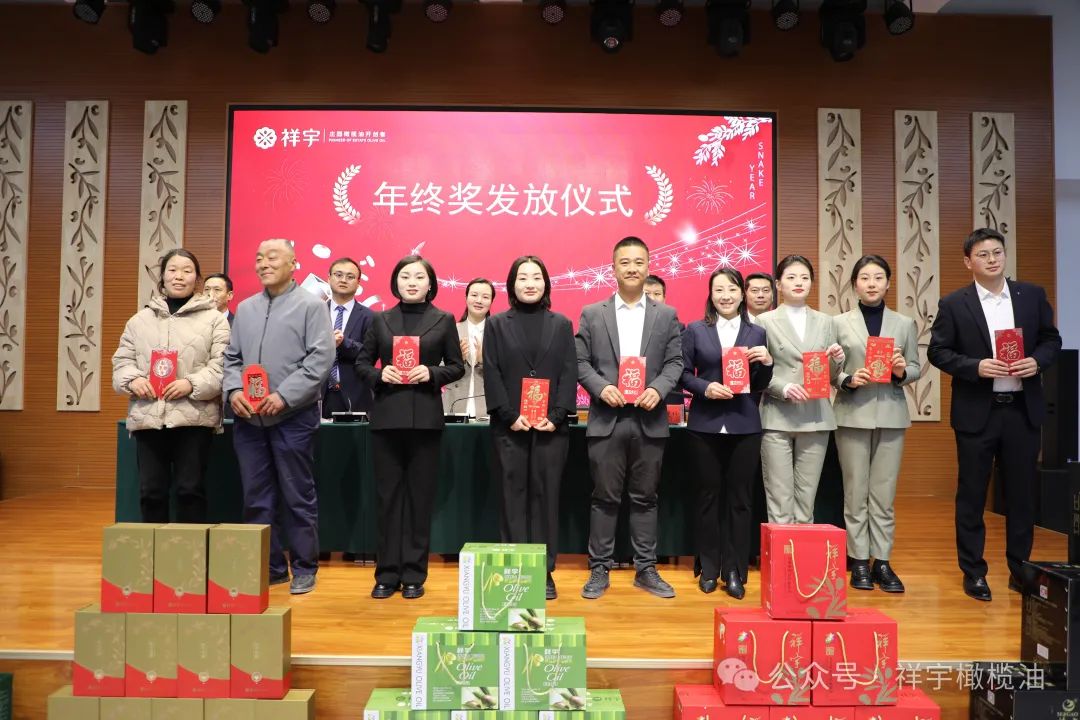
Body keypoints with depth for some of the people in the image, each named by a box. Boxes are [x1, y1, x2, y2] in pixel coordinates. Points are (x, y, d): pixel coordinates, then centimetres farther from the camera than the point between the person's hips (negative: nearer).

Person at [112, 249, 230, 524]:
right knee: (151, 491, 7)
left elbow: (222, 364, -3)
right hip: (147, 416, 3)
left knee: (190, 489, 1)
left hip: (193, 417, -3)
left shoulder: (214, 318, 4)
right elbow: (122, 360, 15)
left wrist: (192, 384, -17)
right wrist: (132, 379, -6)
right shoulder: (140, 320, 15)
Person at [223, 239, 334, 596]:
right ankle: (268, 566, 22)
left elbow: (321, 358, -11)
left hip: (293, 417, -5)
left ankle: (304, 568, 15)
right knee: (256, 498, 10)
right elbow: (231, 358, 16)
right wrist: (233, 390, -4)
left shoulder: (311, 305, -2)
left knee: (298, 497, 3)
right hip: (248, 419, 6)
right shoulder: (245, 309, 15)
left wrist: (284, 395, -17)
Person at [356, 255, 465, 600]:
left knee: (420, 496, 3)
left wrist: (432, 373, -12)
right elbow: (362, 362, 12)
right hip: (386, 416, 2)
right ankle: (387, 573, 15)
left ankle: (414, 575, 13)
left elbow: (457, 366, 6)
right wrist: (379, 373, -8)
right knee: (388, 495, 5)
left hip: (425, 417, -1)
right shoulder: (381, 320, 10)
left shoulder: (444, 320, 5)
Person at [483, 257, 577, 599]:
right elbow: (492, 374, 1)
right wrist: (510, 416, -11)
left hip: (552, 426, 1)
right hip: (509, 426, 0)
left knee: (546, 496, 3)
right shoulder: (497, 324, 8)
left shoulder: (561, 324, 10)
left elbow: (569, 373, 3)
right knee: (512, 497, 3)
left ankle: (545, 571, 10)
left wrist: (556, 416, -10)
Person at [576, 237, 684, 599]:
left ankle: (646, 570, 19)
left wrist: (658, 389, -14)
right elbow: (581, 362, 3)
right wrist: (602, 388, -14)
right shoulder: (592, 314, 7)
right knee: (605, 498, 5)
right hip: (606, 420, -1)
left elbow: (675, 362, 4)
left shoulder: (666, 315, 9)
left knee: (645, 498, 9)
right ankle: (599, 570, 15)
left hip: (649, 420, 1)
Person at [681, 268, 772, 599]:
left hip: (744, 425, 1)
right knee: (709, 494, 8)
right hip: (705, 424, -1)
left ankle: (735, 571, 14)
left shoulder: (757, 333, 8)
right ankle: (709, 567, 19)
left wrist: (767, 363, -10)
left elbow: (760, 385, 9)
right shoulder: (695, 330, 5)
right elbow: (683, 373, 1)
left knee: (739, 497, 5)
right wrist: (705, 387, -16)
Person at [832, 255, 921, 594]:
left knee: (884, 493, 4)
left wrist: (902, 371, -12)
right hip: (853, 415, -1)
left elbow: (915, 369, 9)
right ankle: (859, 561, 12)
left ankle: (882, 561, 12)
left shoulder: (904, 323, 10)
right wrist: (849, 380, -18)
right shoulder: (839, 323, 4)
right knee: (855, 492, 4)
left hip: (891, 415, 2)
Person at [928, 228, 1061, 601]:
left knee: (1021, 492, 10)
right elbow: (937, 352, -3)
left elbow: (1051, 339, 11)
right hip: (976, 412, -2)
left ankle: (1020, 569, 24)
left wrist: (1037, 361, -10)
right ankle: (973, 572, 16)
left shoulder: (1032, 295, 6)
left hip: (1022, 409, 3)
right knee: (972, 494, 5)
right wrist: (976, 366, -17)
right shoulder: (953, 304, -2)